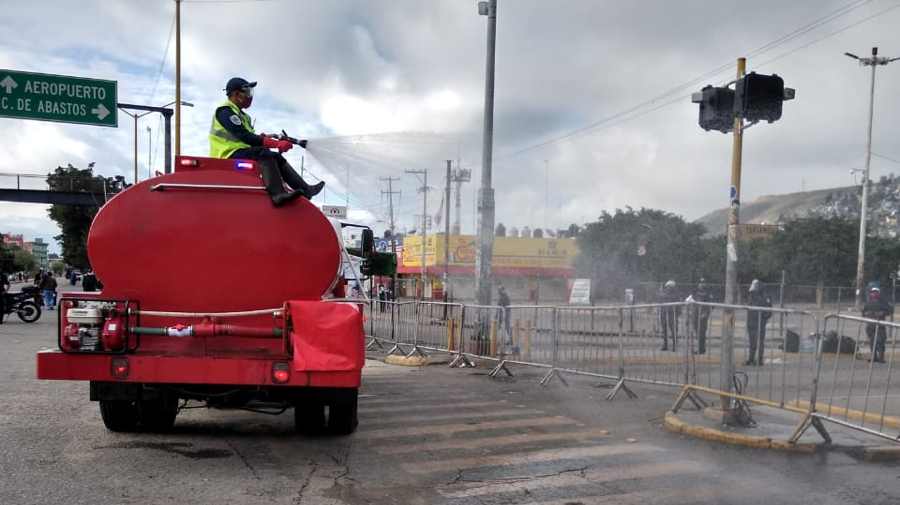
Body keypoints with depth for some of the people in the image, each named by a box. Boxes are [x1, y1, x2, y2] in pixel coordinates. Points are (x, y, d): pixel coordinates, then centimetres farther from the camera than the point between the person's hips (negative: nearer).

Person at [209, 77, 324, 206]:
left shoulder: (240, 114, 22)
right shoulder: (225, 111, -11)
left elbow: (249, 138, 15)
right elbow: (244, 136, -21)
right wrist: (277, 144, -23)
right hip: (228, 155, -10)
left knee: (276, 157, 2)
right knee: (264, 152, -30)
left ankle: (305, 189, -5)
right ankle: (278, 194, -46)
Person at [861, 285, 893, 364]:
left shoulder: (883, 302, 2)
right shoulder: (867, 302, 11)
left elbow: (891, 310, 2)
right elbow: (863, 312, 16)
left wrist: (883, 313, -14)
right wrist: (866, 313, -6)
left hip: (880, 325, -4)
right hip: (870, 325, 4)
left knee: (880, 341, -11)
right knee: (872, 341, 7)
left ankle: (881, 357, -7)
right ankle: (874, 357, 16)